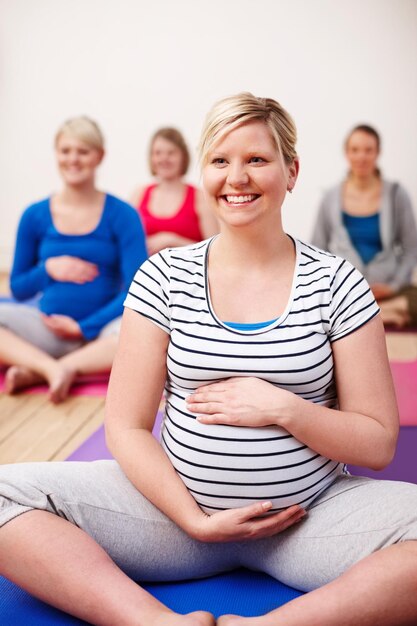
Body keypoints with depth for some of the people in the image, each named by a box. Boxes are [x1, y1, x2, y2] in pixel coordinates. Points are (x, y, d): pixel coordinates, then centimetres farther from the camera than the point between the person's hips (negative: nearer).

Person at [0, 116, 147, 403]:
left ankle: (38, 370, -25)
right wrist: (48, 269, -9)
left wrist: (84, 327, -13)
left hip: (101, 328, -1)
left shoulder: (122, 215, -1)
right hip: (48, 328, 2)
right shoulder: (35, 216, 6)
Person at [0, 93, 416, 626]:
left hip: (310, 516, 0)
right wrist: (194, 519, -12)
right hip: (176, 501, 1)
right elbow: (126, 427, -1)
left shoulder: (336, 283, -1)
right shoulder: (164, 277, 1)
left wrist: (283, 408, -16)